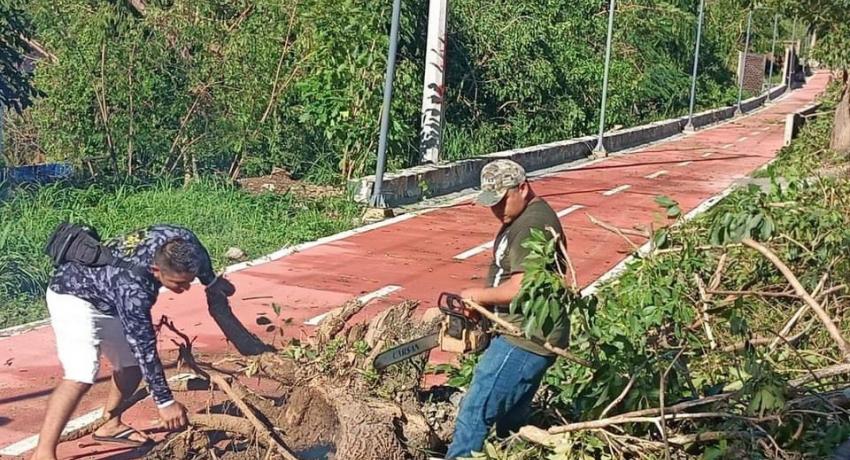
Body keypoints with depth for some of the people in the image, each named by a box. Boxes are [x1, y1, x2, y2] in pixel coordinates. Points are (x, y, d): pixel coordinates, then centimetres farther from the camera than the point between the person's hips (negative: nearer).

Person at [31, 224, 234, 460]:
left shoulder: (182, 241, -23)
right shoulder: (132, 288, -40)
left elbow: (200, 255, 5)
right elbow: (145, 348, -33)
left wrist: (211, 281, 20)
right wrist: (164, 401, -27)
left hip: (107, 297, 8)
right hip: (74, 295, -8)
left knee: (132, 363, 10)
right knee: (81, 376, -23)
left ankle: (110, 425, 29)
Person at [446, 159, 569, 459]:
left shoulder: (532, 226, -19)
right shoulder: (522, 218, 14)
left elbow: (521, 287, -25)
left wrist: (478, 295, -10)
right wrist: (482, 301, 6)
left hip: (526, 340, -11)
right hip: (525, 336, 11)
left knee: (475, 414, -8)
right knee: (511, 420, 19)